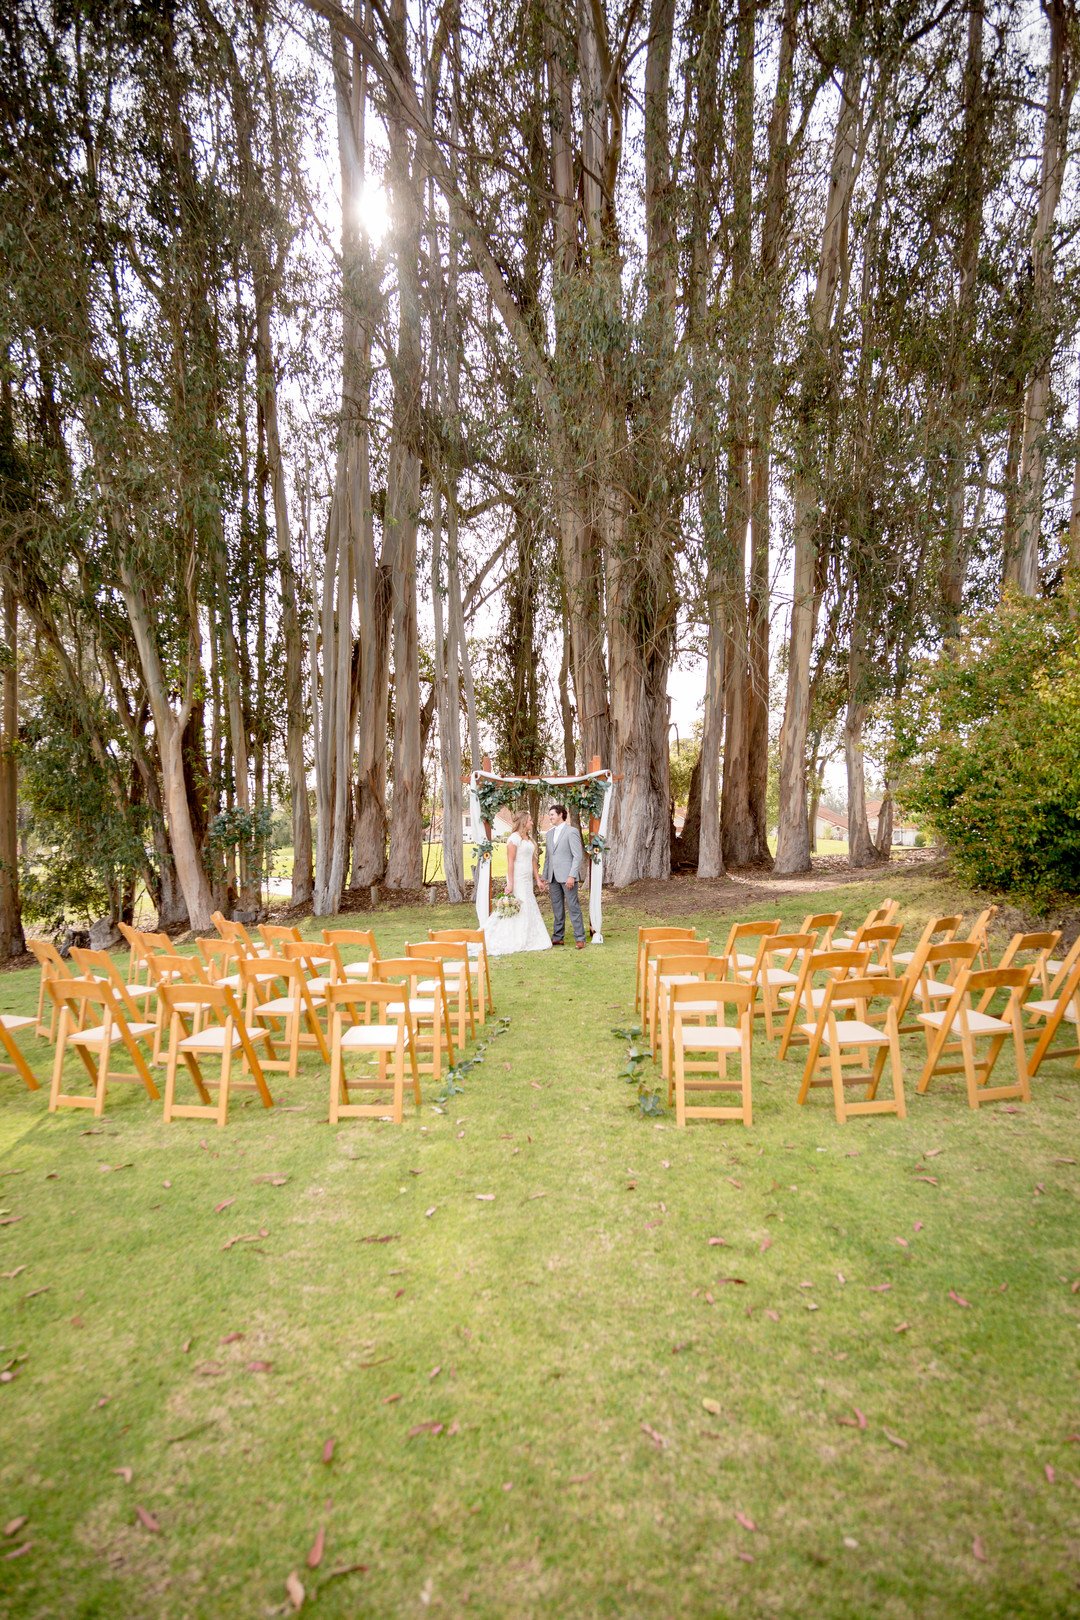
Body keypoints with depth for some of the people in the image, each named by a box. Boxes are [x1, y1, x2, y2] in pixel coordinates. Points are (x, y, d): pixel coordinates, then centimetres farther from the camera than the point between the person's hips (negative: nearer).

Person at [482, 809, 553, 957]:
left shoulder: (529, 838, 13)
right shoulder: (514, 838, -13)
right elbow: (510, 862, -16)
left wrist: (538, 879, 14)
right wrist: (510, 883, -19)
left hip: (527, 880, 9)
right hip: (518, 880, -9)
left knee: (529, 909, 11)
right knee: (516, 910, -5)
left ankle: (530, 941, 18)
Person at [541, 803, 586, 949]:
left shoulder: (571, 831, -6)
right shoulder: (550, 833, 16)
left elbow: (578, 856, -11)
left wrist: (572, 876, -17)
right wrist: (545, 877, 14)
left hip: (567, 876, -7)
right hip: (553, 877, 7)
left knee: (573, 907, -5)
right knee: (557, 908, 11)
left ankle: (580, 938, -1)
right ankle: (558, 937, 18)